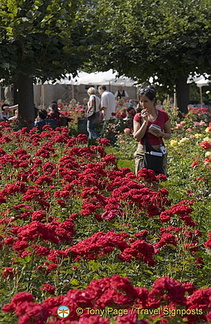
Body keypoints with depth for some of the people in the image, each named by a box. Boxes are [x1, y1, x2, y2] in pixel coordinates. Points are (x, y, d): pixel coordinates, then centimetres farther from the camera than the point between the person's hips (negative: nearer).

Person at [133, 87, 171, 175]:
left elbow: (169, 135, 11)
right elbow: (137, 137, -7)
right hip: (143, 152, -1)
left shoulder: (163, 115, 3)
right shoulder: (138, 117, 2)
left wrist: (161, 134, -10)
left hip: (159, 151, 1)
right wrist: (145, 121, -13)